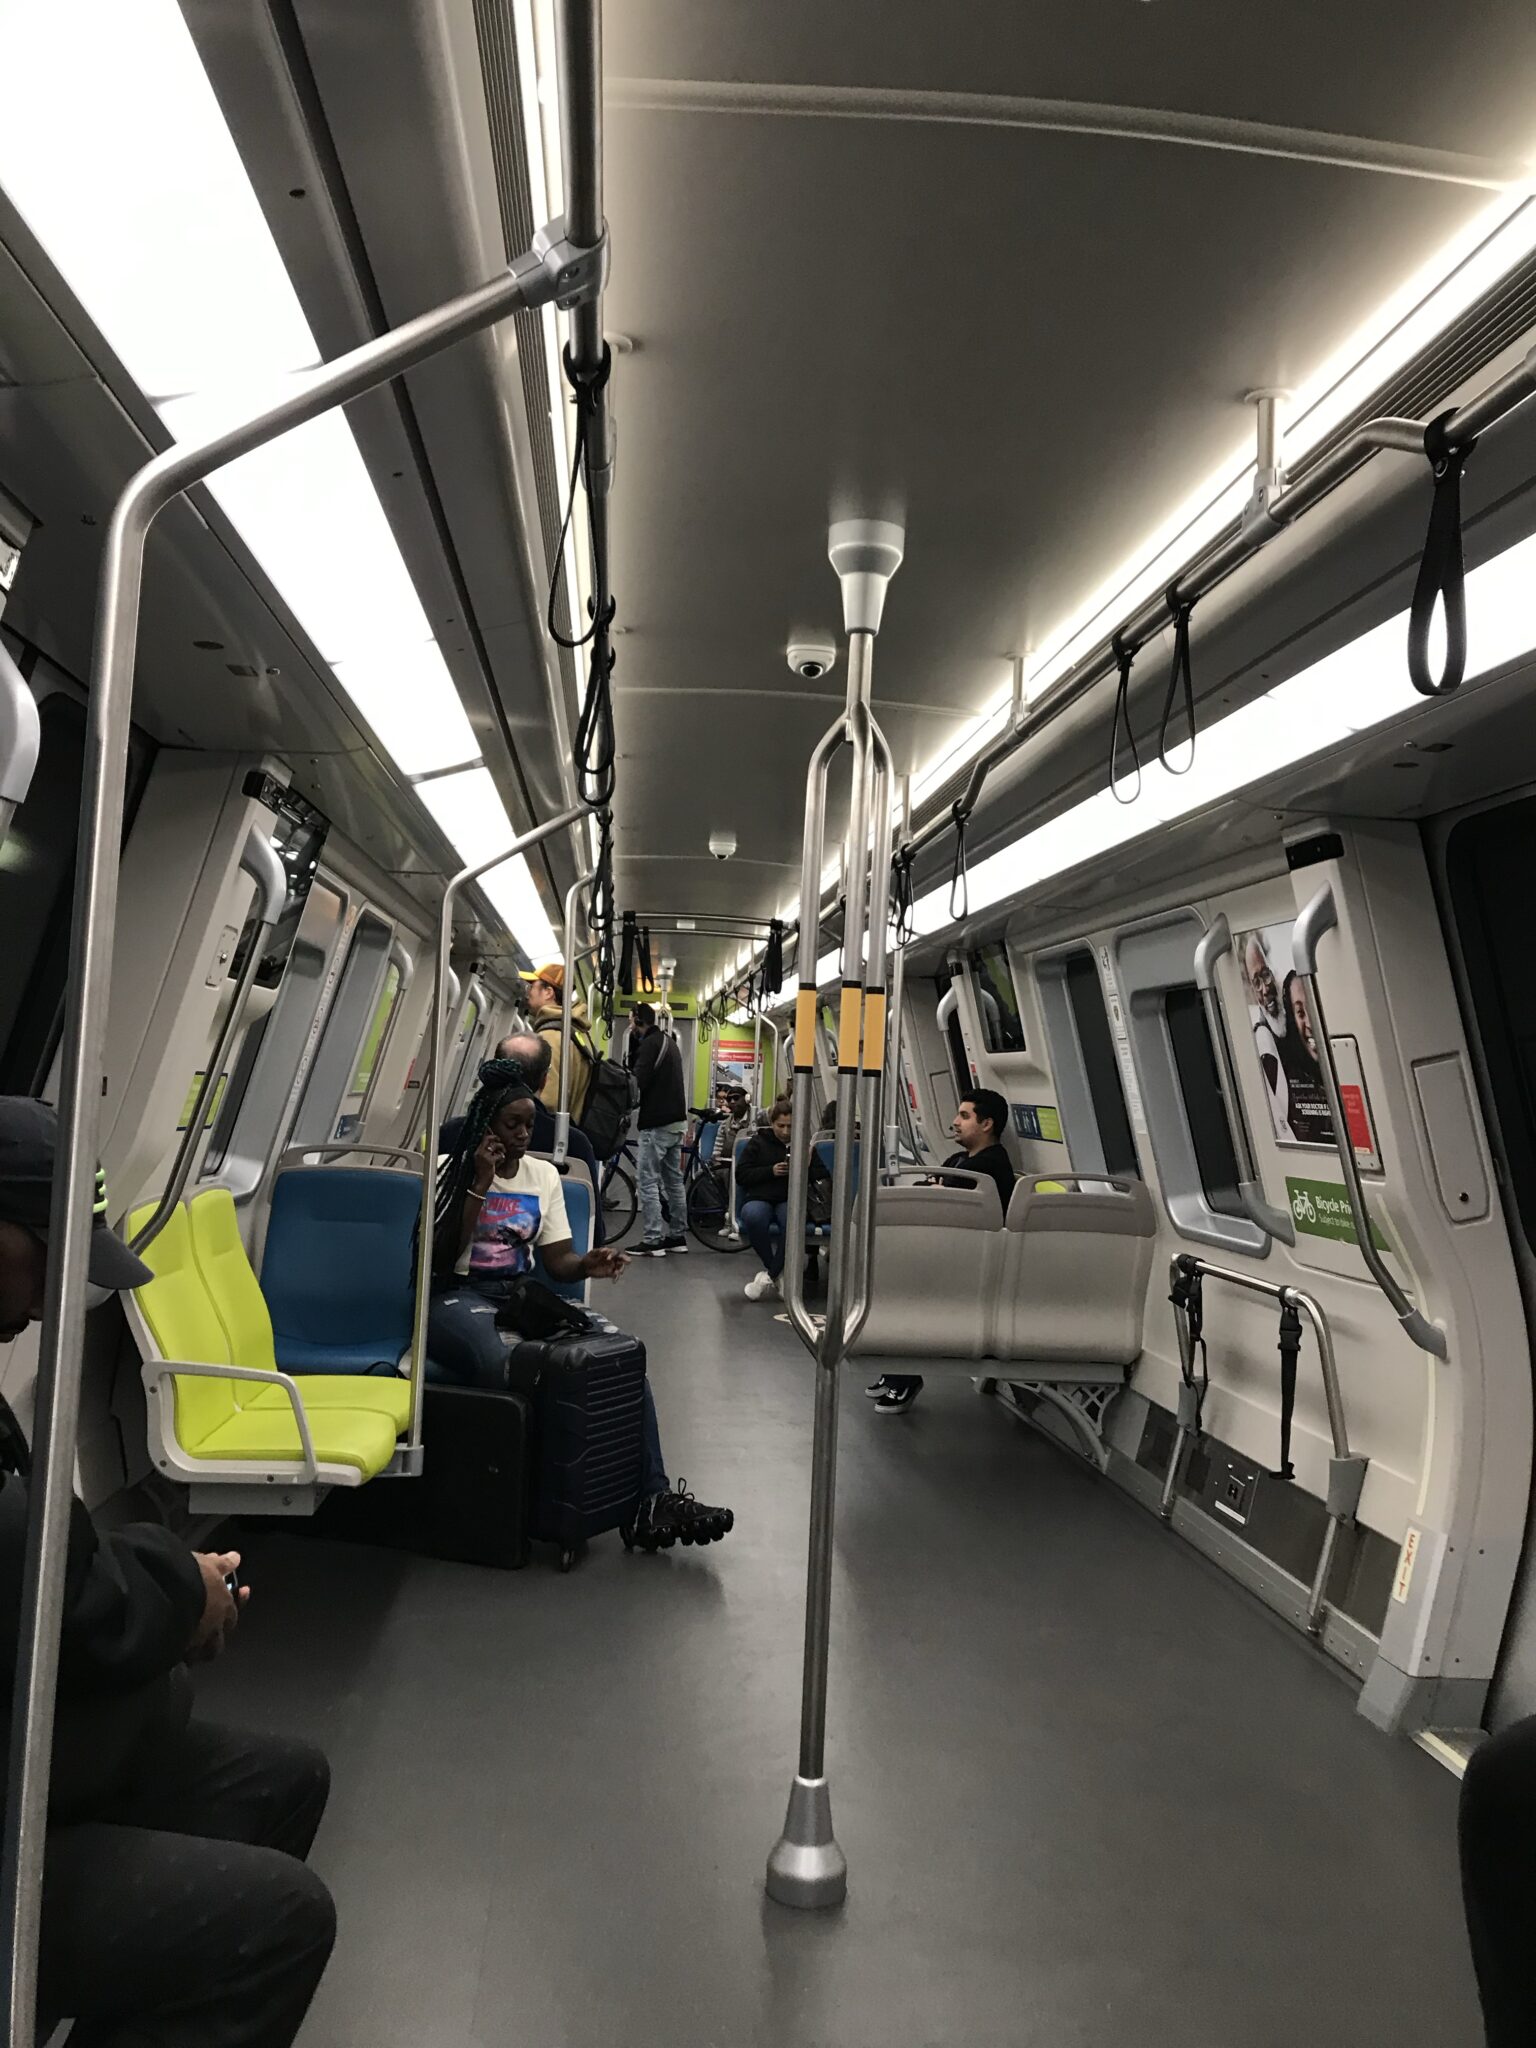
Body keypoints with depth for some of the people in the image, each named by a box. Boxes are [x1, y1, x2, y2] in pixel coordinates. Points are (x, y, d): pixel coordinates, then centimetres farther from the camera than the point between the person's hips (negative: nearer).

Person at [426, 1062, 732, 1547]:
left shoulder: (544, 1175, 13)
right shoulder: (449, 1171, 0)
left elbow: (558, 1261, 10)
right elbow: (439, 1260, -10)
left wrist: (588, 1265, -14)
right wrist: (480, 1185, -15)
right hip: (457, 1297, -4)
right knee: (513, 1368, -40)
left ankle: (652, 1497, -22)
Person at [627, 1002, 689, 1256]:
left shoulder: (650, 1043, -13)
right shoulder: (669, 1042, 17)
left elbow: (638, 1081, -21)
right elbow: (636, 1067, 15)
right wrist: (633, 1041, 6)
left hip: (656, 1123, -10)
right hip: (676, 1120, 10)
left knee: (648, 1182, -6)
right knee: (674, 1180, 13)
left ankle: (652, 1241, -6)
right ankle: (677, 1235, 19)